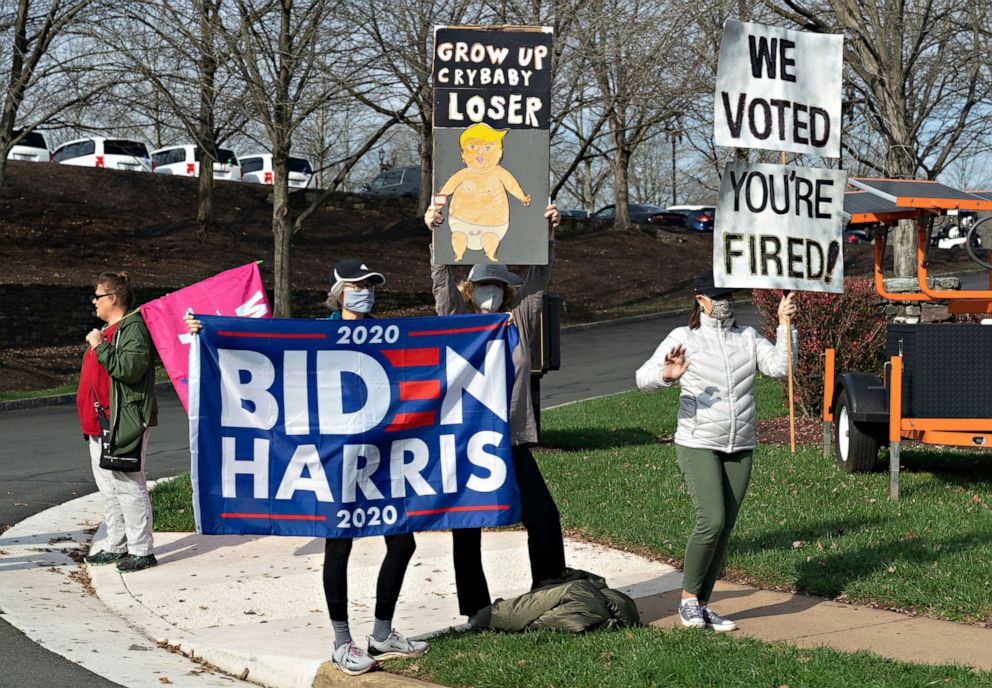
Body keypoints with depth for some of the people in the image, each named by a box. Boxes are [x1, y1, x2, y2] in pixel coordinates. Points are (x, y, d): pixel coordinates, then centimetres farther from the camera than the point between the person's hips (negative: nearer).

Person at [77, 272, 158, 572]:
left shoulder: (133, 328, -12)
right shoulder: (107, 330, 20)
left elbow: (129, 367, -26)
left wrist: (100, 347, -19)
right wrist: (90, 420, 24)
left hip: (122, 424, -10)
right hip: (99, 423, 10)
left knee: (129, 487, -8)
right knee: (108, 488, 13)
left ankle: (141, 550, -3)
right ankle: (116, 547, 20)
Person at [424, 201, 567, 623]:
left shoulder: (518, 321, 9)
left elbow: (538, 279, 3)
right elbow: (442, 281, -8)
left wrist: (547, 235, -10)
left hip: (512, 440, 2)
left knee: (543, 517, 0)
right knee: (467, 530, 4)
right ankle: (475, 611, 15)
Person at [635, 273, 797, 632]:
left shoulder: (748, 337, 10)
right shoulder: (684, 337, -1)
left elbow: (780, 366, -1)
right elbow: (643, 378, -10)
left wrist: (785, 325, -9)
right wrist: (665, 375, -31)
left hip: (740, 448, 5)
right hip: (698, 445, -5)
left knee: (724, 530, 5)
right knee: (711, 521, -18)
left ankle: (702, 606, 14)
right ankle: (688, 598, -1)